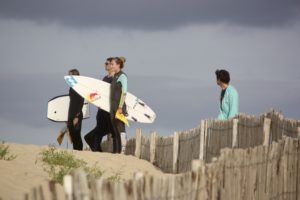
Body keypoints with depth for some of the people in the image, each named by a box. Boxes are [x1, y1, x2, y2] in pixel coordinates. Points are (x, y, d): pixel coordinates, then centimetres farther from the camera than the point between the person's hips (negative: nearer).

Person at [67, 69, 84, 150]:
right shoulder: (72, 87, 14)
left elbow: (81, 102, -14)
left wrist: (77, 116, -19)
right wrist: (69, 117, 14)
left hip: (77, 115, -8)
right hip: (71, 114, 8)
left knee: (76, 136, -8)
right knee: (72, 135, 8)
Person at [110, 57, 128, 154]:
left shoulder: (122, 76, -9)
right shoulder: (115, 76, 16)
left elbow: (124, 92, -15)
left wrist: (120, 107, -20)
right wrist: (112, 107, 17)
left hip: (119, 105, -9)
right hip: (113, 105, 9)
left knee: (120, 128, -9)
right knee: (115, 130, 8)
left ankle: (122, 150, -10)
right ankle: (116, 151, 10)